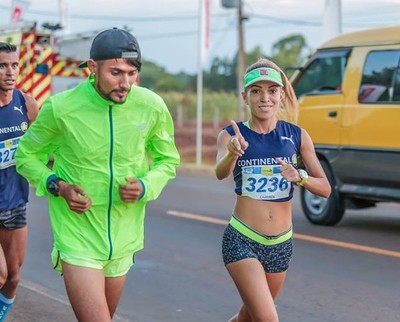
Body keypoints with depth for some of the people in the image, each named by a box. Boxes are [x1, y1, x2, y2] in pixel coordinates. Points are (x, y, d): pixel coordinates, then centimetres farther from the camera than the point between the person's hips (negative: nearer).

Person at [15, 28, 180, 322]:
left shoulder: (152, 106, -8)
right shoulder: (61, 108, -15)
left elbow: (168, 160, 8)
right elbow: (26, 156, 1)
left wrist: (145, 187, -12)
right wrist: (58, 186, -16)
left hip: (122, 242, 4)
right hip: (77, 239, -4)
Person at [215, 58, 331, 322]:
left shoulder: (297, 136, 0)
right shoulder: (232, 134, -6)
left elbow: (325, 189, 1)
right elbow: (220, 173, -26)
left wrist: (300, 178, -21)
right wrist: (233, 153, -48)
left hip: (282, 244, 4)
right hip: (242, 240, -4)